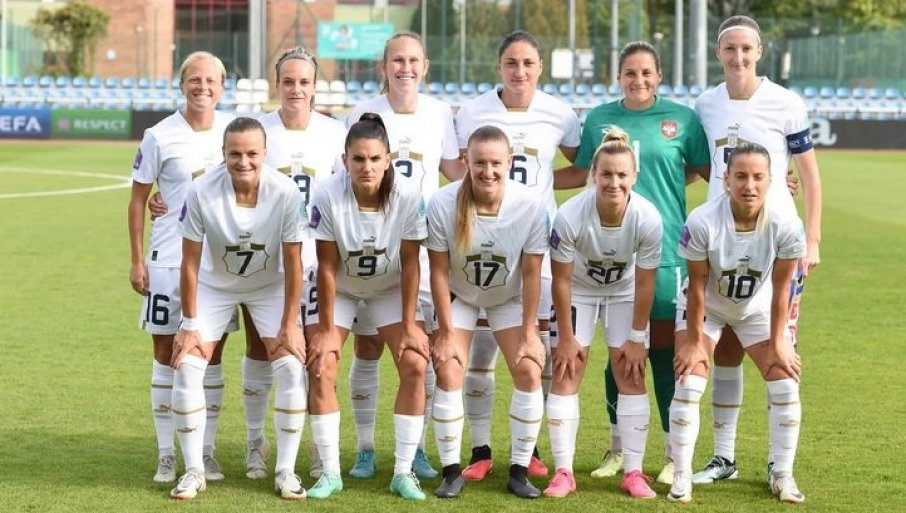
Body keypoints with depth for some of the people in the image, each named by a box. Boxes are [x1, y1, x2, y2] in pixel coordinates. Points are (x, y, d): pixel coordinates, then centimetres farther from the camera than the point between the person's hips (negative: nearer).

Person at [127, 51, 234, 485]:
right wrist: (137, 260, -4)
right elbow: (138, 198, 0)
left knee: (211, 355, 6)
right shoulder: (160, 137, -6)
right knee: (166, 355, 2)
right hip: (168, 258, -2)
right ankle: (166, 455, 9)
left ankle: (206, 452, 14)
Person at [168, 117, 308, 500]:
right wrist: (190, 324, -13)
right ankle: (193, 471, 2)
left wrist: (290, 324, -15)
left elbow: (293, 263, -17)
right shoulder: (202, 193, -27)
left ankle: (286, 470, 0)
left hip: (269, 286, 0)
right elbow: (190, 262, -17)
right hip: (215, 285, 0)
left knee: (292, 366, -13)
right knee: (186, 365, -10)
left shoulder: (285, 193, -27)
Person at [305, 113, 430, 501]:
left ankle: (403, 472, -2)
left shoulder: (409, 198, -27)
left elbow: (410, 264, -17)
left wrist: (409, 324, -16)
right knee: (321, 369, -12)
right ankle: (330, 472, 0)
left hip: (391, 290, 1)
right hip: (339, 290, -1)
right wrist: (326, 329, -17)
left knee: (415, 365, -12)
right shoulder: (329, 197, -29)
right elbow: (327, 267, -21)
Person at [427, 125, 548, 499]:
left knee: (529, 372, -10)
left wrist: (529, 333, -13)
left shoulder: (532, 206, -30)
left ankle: (519, 471, 2)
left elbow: (531, 274, -18)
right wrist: (447, 332, -16)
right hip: (459, 296, -1)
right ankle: (452, 471, 1)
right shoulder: (443, 204, -31)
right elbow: (439, 271, -19)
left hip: (509, 297, 1)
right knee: (448, 372, -12)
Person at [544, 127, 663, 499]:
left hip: (625, 293, 1)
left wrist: (637, 338, -11)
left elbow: (645, 283, -17)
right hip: (579, 291, -1)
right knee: (566, 372, -7)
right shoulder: (570, 217, -34)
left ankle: (634, 473, 2)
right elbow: (561, 280, -21)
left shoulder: (648, 220, -31)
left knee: (631, 375, -4)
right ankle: (563, 472, -1)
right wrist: (566, 338, -15)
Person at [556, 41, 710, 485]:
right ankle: (618, 448, 22)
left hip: (665, 252, -2)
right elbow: (583, 173, 17)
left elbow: (708, 169, 9)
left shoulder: (682, 118, 1)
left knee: (666, 351, 0)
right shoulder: (598, 119, 8)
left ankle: (675, 453, 9)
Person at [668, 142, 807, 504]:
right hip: (706, 308, -2)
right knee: (688, 384, -12)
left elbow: (780, 288, -17)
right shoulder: (702, 223, -33)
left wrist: (777, 342, -11)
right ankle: (681, 477, 1)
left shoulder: (786, 226, -29)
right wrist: (693, 341, -15)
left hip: (758, 310, 2)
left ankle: (783, 476, 10)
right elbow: (697, 286, -22)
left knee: (785, 385, -4)